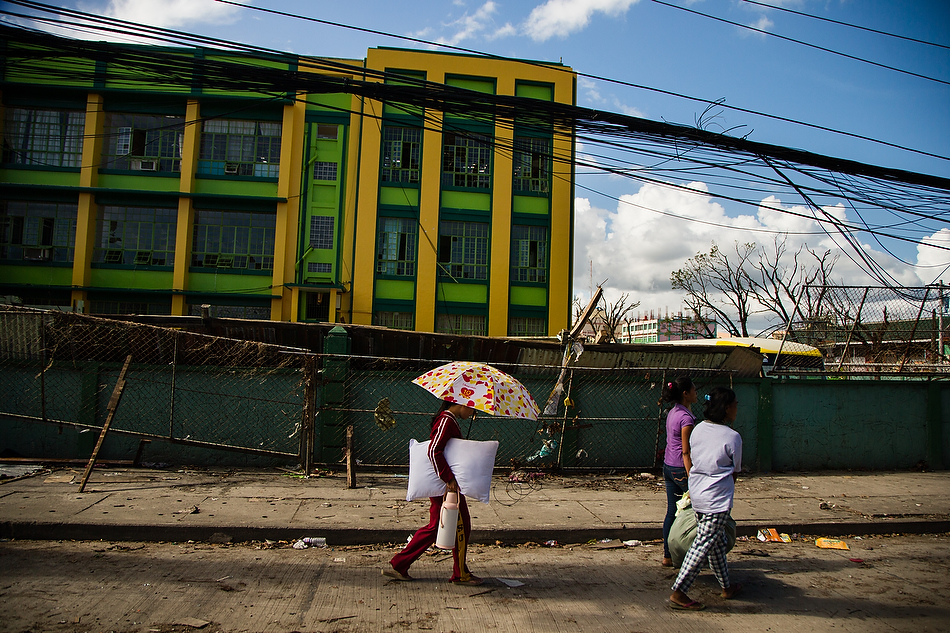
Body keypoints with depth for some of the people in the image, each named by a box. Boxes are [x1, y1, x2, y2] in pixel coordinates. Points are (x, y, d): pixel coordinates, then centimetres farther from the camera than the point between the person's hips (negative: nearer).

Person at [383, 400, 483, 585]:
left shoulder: (450, 420, 15)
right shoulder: (446, 421, -16)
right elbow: (434, 451, -26)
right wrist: (449, 478, -29)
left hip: (441, 485, 10)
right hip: (447, 486, -10)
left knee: (435, 527, 14)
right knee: (461, 526, 3)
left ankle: (398, 565, 17)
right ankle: (461, 574, 18)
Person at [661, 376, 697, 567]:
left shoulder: (672, 412, 10)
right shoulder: (686, 417, -18)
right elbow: (686, 451, -19)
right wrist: (691, 478, -18)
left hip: (668, 466, 9)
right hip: (680, 469, -8)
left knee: (671, 512, 11)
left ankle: (667, 556, 16)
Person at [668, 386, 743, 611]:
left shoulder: (698, 429, 5)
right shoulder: (732, 437, -13)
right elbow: (734, 472, -2)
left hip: (697, 495, 8)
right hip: (717, 499, -8)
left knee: (717, 542, 21)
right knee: (703, 545, -2)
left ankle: (726, 586, 35)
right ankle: (678, 593, 0)